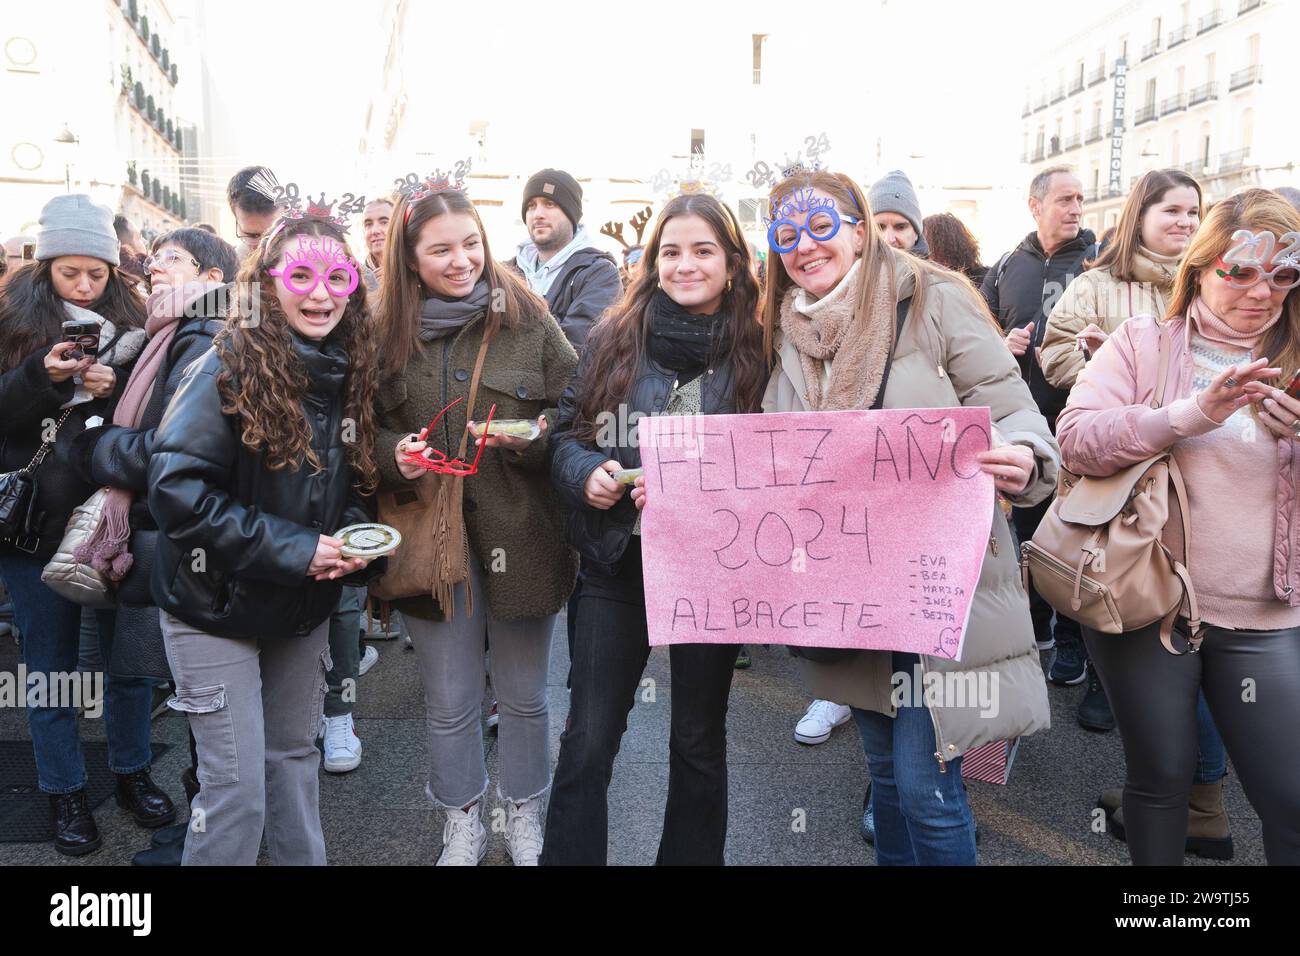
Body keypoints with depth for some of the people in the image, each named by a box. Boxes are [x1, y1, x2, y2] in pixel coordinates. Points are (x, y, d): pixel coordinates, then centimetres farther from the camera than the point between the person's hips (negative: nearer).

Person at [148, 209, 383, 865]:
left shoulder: (351, 374, 0)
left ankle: (304, 859, 38)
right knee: (237, 789, 1)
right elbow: (177, 490, -24)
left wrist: (353, 537, -10)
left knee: (295, 759, 20)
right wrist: (295, 548, -24)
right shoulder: (228, 369, -18)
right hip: (216, 609, -5)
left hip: (305, 608, 6)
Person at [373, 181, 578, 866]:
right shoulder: (386, 333, -1)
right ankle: (462, 827, 37)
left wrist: (535, 438, -21)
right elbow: (368, 430, 7)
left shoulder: (527, 317, -5)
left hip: (520, 535, -1)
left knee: (523, 697, 15)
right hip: (429, 540, 1)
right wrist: (394, 453, -14)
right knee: (448, 703, 14)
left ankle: (525, 819, 39)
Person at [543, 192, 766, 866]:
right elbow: (566, 432, 7)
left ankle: (691, 856, 35)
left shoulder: (757, 349, -5)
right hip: (617, 559, 1)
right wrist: (586, 473, -14)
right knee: (587, 742, 5)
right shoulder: (614, 338, 2)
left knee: (698, 741, 15)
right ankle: (567, 857, 21)